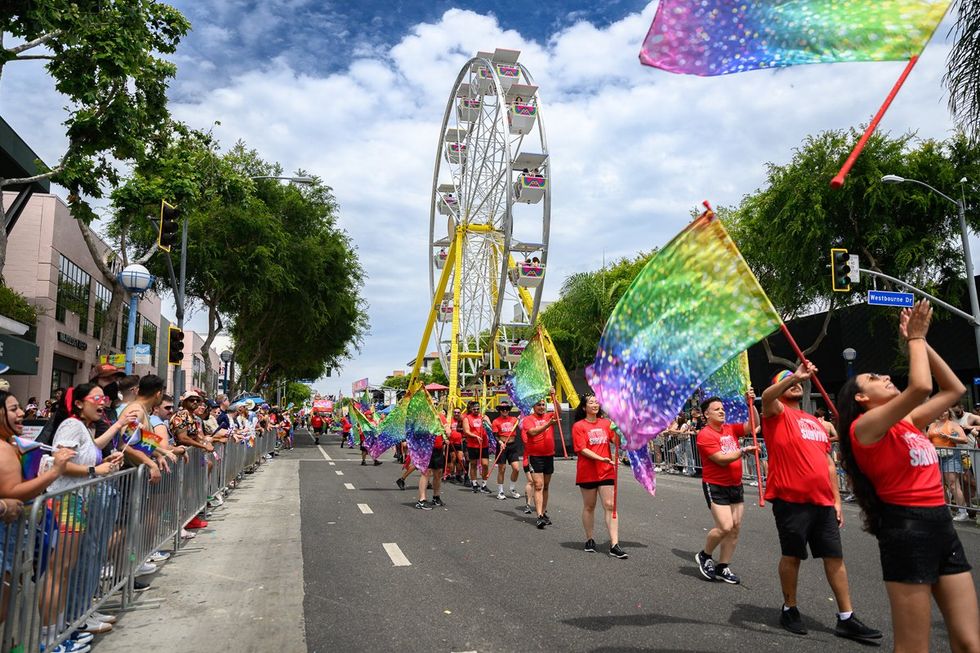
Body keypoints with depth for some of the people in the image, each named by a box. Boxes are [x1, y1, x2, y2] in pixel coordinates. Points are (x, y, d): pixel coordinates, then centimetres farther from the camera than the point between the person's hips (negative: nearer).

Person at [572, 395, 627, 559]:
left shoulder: (606, 423, 6)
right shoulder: (578, 426, -5)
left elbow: (617, 440, -3)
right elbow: (582, 449, -13)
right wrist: (601, 459, -23)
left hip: (606, 471, 2)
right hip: (587, 473, -2)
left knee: (610, 505, -3)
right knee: (589, 506, 11)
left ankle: (614, 545, -4)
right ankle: (589, 540, 27)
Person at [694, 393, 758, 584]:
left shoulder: (731, 429, 7)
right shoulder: (705, 435, -15)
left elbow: (753, 425, 5)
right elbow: (721, 459, -21)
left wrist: (751, 404, -4)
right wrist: (744, 450, -20)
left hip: (735, 485, 7)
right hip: (715, 486, -7)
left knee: (735, 527, 7)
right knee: (725, 527, -15)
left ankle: (723, 567, 19)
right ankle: (704, 556, 11)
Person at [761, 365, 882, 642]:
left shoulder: (816, 422, 19)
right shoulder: (777, 413, 0)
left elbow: (829, 463, 20)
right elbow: (766, 396, -26)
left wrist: (836, 499, 15)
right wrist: (795, 376, -35)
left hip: (823, 501, 6)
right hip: (791, 499, -6)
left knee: (835, 557, 9)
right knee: (792, 556, 4)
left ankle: (846, 619, 19)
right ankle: (789, 610, 22)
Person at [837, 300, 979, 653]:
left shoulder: (908, 422, 15)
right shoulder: (864, 425, -9)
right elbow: (920, 387, -23)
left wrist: (920, 340, 15)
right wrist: (915, 337, -8)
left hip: (942, 525, 8)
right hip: (906, 529, -8)